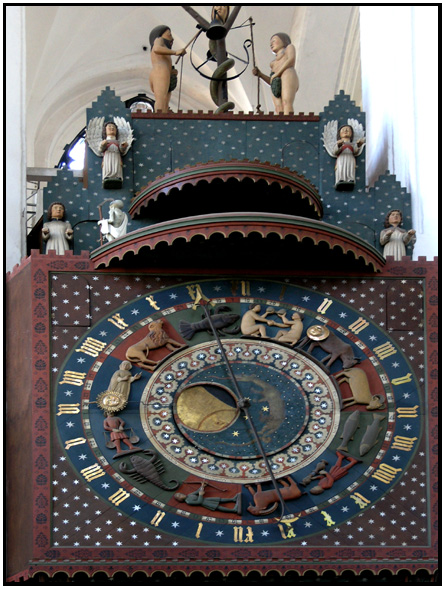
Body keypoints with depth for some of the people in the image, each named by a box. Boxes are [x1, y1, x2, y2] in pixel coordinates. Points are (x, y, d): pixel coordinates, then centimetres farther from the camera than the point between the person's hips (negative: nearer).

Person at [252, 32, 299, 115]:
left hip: (288, 77, -6)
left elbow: (291, 59, 3)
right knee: (279, 110, -21)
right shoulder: (274, 63, 40)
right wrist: (259, 74, 14)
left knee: (287, 104, -30)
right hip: (276, 86, 6)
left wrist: (276, 74, -4)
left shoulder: (289, 47, 25)